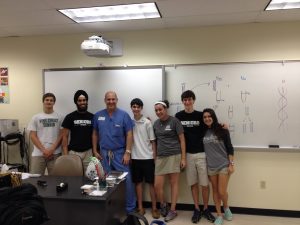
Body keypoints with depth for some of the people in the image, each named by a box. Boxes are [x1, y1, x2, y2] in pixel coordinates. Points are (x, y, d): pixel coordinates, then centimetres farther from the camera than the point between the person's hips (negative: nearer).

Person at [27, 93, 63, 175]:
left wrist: (52, 149, -10)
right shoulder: (36, 118, 6)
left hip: (55, 153, 0)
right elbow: (32, 136, 2)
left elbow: (61, 135, 1)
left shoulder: (59, 117, 4)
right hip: (38, 153, 1)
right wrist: (43, 150, -9)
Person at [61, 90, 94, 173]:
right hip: (73, 152, -1)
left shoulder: (92, 117, 6)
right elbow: (65, 136, -1)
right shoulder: (70, 117, 0)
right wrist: (65, 154, -9)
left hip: (88, 152, 2)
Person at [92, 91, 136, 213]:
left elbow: (129, 134, -7)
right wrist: (95, 151, 5)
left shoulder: (123, 115, -6)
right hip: (103, 153, 3)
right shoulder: (98, 115, 2)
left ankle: (130, 208, 13)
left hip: (120, 153, -2)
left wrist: (127, 152, -11)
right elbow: (95, 134, 9)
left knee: (126, 180, -1)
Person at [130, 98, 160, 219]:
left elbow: (152, 141, -1)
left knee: (151, 183, 4)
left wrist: (154, 157, -3)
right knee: (138, 182, 10)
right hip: (135, 157, 2)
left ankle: (154, 208, 16)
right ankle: (140, 207, 22)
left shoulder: (147, 122, -4)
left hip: (147, 157, -2)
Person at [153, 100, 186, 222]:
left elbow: (182, 140, -4)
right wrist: (155, 157, 10)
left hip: (174, 156, -4)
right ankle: (163, 204, 28)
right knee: (157, 185, 1)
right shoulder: (156, 123, 10)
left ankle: (172, 210, 17)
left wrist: (183, 158, -8)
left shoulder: (174, 121, -4)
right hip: (161, 157, 4)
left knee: (174, 183, 4)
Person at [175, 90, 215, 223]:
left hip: (201, 153, 0)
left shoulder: (200, 115, 1)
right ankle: (197, 209, 21)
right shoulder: (178, 116, 3)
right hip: (187, 154, 1)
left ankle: (205, 209, 20)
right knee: (193, 183, 8)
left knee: (205, 183, 3)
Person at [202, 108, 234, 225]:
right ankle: (219, 215, 25)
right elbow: (203, 149, 8)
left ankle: (226, 208, 30)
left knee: (222, 191, -1)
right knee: (215, 191, 10)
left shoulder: (222, 130, -7)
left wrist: (231, 164, -9)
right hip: (211, 166, 3)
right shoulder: (203, 132, 2)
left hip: (224, 165, -3)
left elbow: (229, 148, -5)